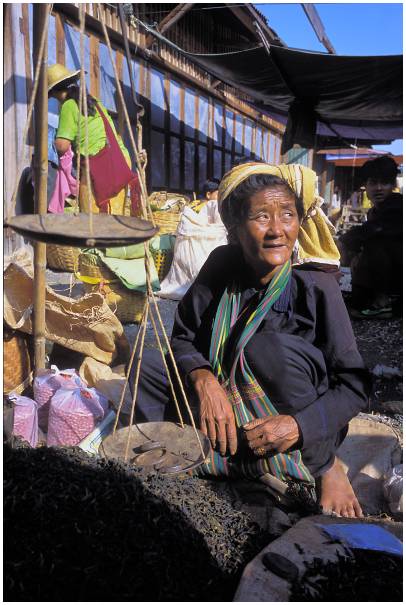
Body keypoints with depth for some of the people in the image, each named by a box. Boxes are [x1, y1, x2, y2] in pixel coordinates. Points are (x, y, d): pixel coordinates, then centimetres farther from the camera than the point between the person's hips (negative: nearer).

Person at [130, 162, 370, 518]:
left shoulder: (316, 285, -20)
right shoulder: (222, 265, -10)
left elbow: (355, 386, -16)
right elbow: (182, 337, -2)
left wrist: (299, 426, -30)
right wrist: (204, 380, -22)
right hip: (227, 406, 3)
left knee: (269, 346, -32)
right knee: (147, 366, -12)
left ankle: (325, 467, -12)